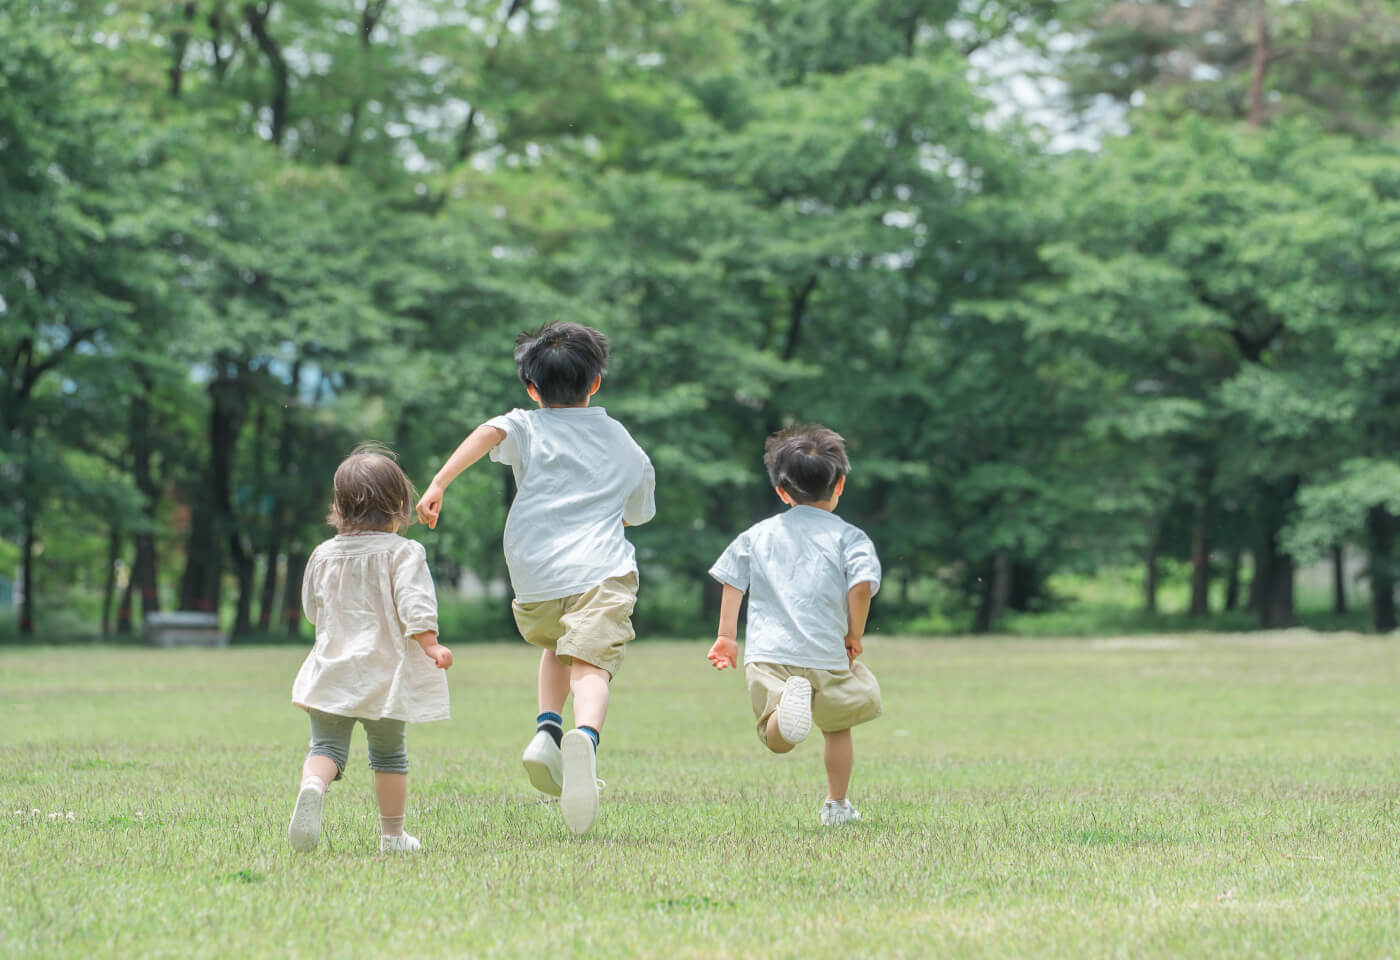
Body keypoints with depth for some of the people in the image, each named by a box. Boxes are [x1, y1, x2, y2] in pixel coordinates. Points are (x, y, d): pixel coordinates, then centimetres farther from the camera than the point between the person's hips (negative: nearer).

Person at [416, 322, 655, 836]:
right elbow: (639, 511, 38)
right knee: (590, 665, -18)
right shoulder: (625, 444, 23)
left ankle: (548, 730, 7)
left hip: (535, 579, 1)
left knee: (557, 646, 30)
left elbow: (489, 433, -8)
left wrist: (438, 484, -16)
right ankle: (585, 737, -50)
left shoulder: (527, 427, 15)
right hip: (602, 572, -1)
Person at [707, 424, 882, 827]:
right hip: (827, 655, -1)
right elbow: (862, 582, -9)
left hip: (767, 655, 1)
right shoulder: (848, 536, 5)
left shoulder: (757, 534, 16)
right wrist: (854, 635, 3)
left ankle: (787, 704, -44)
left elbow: (732, 581, 13)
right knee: (837, 729, 24)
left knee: (777, 741, -11)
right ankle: (836, 805, 25)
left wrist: (726, 636, 20)